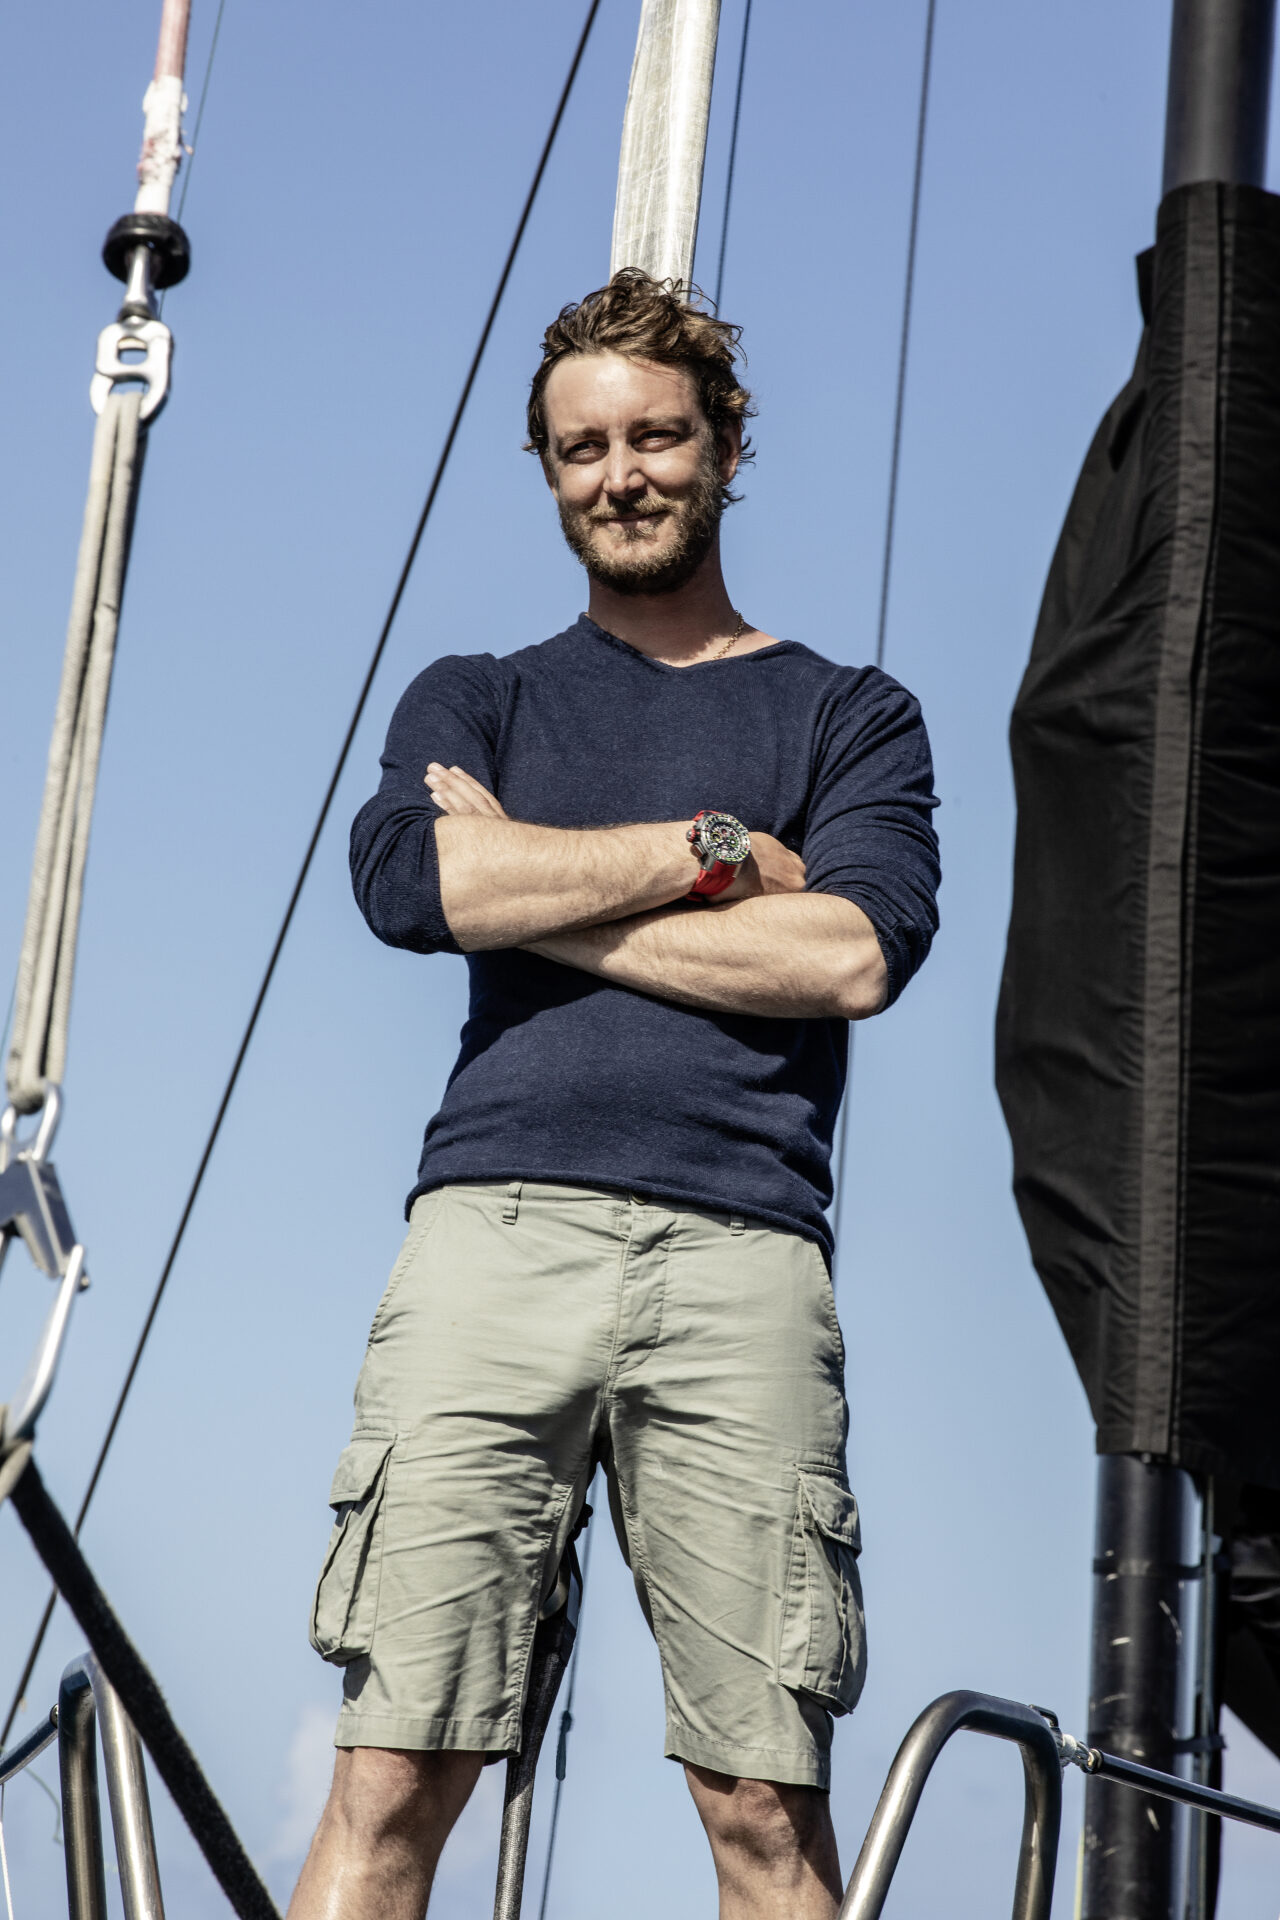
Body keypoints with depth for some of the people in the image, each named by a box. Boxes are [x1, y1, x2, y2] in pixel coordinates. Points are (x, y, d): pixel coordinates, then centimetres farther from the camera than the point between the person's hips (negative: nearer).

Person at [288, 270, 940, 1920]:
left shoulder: (847, 715, 18)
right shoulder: (476, 700, 22)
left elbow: (856, 954, -2)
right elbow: (408, 879, -1)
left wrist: (543, 893, 0)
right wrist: (714, 850, 0)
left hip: (742, 1245, 0)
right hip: (495, 1225, 1)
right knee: (393, 1777, -7)